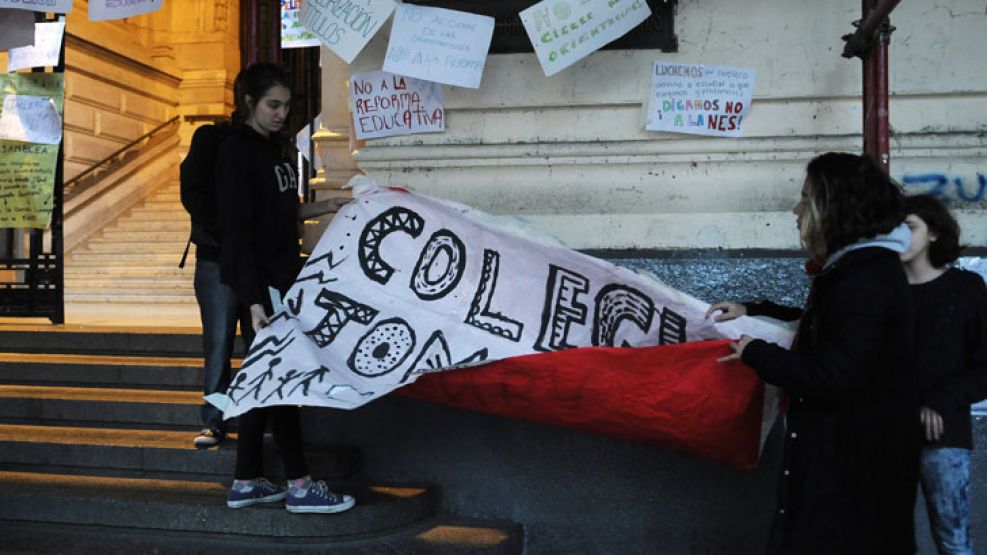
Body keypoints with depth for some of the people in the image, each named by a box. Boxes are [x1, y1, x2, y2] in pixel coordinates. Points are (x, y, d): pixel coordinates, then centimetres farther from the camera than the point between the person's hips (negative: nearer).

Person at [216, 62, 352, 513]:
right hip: (257, 282, -9)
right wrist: (253, 300, -23)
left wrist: (324, 208, 11)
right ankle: (299, 486, 4)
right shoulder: (237, 152, -13)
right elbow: (237, 231, -18)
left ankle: (246, 482, 19)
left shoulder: (274, 147, 12)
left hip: (280, 277, 9)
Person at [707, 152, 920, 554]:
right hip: (844, 448, 10)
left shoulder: (867, 281, -23)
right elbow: (822, 327, 25)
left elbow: (832, 380, -28)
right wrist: (752, 311, 16)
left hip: (856, 460, -10)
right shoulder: (859, 267, 11)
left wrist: (756, 352, -16)